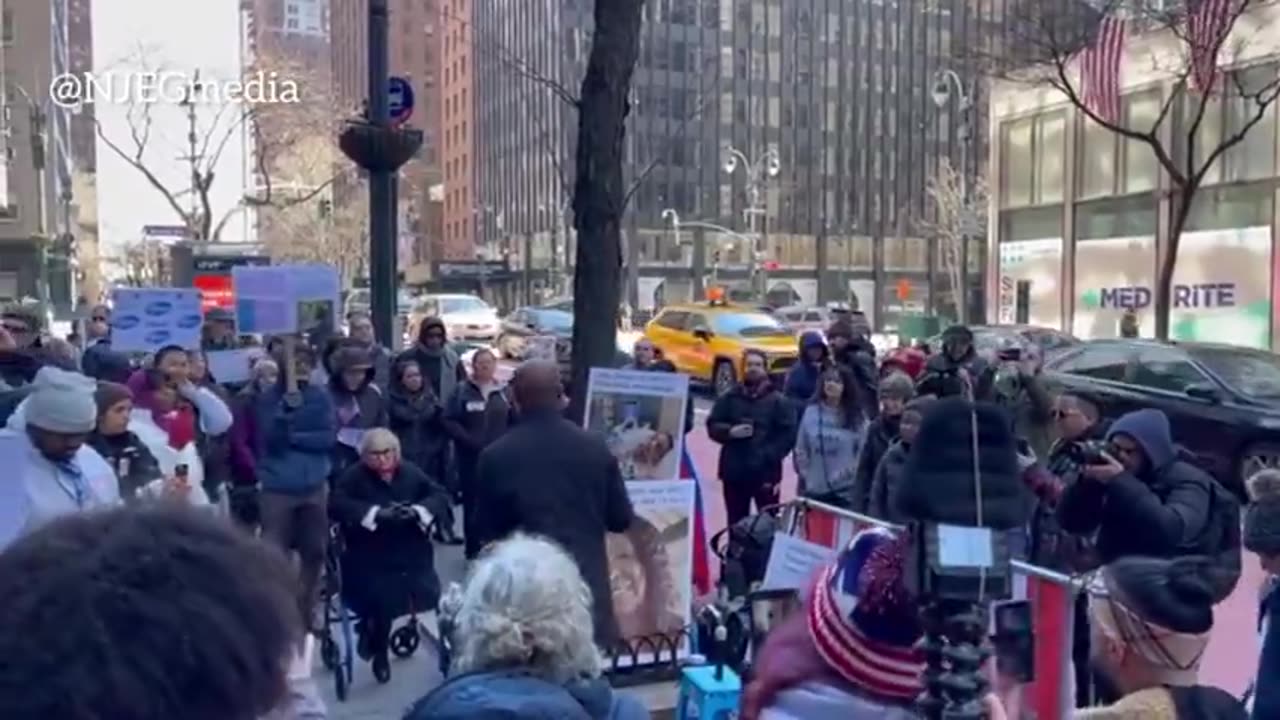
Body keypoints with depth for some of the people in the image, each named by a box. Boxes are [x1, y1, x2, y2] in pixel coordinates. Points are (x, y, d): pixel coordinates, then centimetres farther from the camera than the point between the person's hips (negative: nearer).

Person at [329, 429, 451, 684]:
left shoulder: (411, 472, 8)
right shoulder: (354, 476, -1)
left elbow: (441, 496, 2)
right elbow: (337, 505, -16)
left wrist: (418, 510, -19)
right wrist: (377, 513, -26)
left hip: (410, 555, 3)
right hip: (369, 559, -3)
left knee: (426, 593, -17)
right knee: (382, 598, -26)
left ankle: (373, 627, 15)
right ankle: (379, 651, 9)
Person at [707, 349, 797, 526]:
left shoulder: (778, 401, 1)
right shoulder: (728, 398, 8)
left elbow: (788, 434, -4)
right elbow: (713, 426, 6)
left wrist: (769, 456, -15)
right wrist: (730, 431, -14)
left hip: (765, 473, -3)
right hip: (734, 472, 3)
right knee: (736, 525, 12)